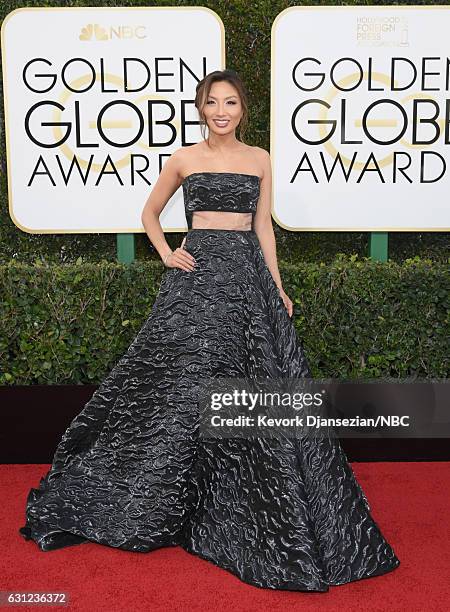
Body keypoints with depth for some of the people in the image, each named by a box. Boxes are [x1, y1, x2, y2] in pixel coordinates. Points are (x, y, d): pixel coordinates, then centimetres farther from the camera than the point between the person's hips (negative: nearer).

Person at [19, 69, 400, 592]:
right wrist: (166, 254, 0)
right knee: (182, 379, -4)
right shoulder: (184, 158, 7)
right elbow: (150, 212, 17)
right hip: (198, 274, -2)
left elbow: (263, 226, 12)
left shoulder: (259, 159, 12)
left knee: (256, 378, 0)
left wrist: (278, 287, 6)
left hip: (248, 275, 2)